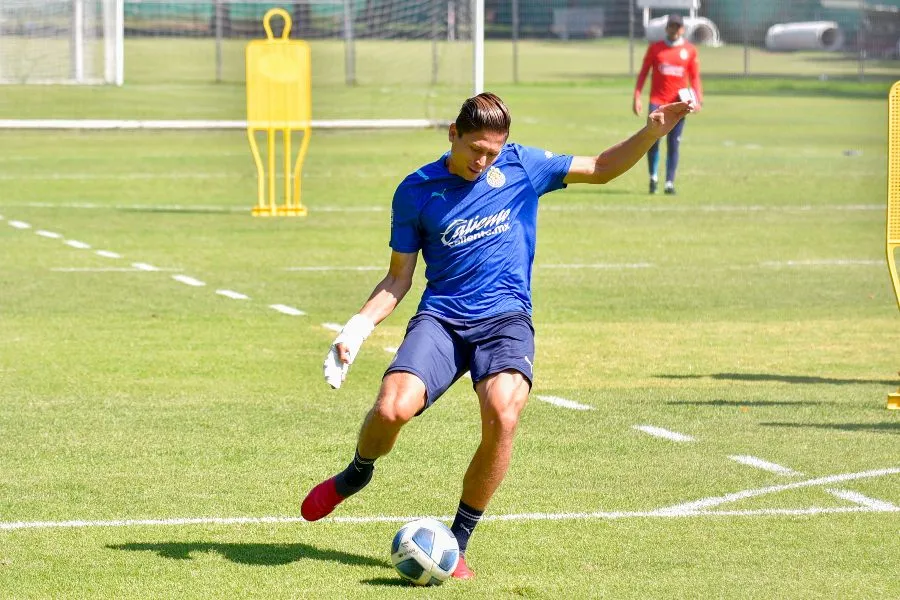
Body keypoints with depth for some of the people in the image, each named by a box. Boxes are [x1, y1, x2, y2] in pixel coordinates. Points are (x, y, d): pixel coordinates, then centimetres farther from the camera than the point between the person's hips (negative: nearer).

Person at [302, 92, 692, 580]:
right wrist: (357, 328, -4)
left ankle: (456, 543, -12)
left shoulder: (522, 166, 4)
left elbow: (601, 168, 13)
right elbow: (398, 279, 9)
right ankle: (357, 474, 12)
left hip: (506, 319, 0)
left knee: (502, 415, -30)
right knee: (392, 408, -26)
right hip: (440, 319, 0)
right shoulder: (416, 191, 3)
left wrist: (652, 132, -2)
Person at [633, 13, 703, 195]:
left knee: (674, 144, 1)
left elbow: (695, 77, 9)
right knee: (652, 138, -10)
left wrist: (698, 99, -5)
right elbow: (643, 73, 7)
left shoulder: (690, 50, 6)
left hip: (678, 103, 1)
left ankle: (670, 183, 6)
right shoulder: (655, 48, 5)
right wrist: (637, 98, -2)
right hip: (657, 101, -1)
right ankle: (653, 177, 10)